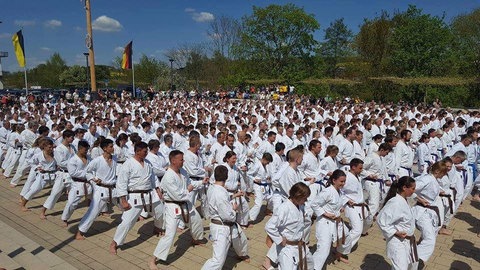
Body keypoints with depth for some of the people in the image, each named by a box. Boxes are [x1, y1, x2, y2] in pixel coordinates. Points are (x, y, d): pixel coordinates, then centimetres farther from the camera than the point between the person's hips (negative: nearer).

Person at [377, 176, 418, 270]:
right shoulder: (395, 203, -27)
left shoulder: (403, 200, 2)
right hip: (398, 243, -10)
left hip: (409, 241, 10)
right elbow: (381, 220, -27)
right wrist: (395, 232, -22)